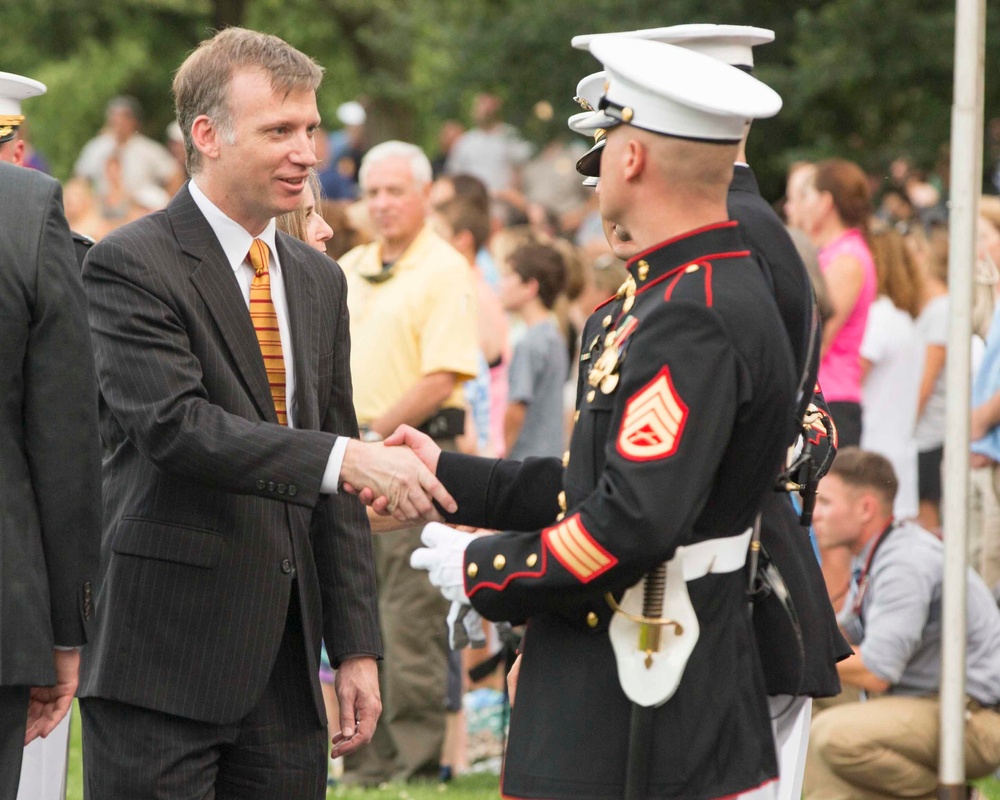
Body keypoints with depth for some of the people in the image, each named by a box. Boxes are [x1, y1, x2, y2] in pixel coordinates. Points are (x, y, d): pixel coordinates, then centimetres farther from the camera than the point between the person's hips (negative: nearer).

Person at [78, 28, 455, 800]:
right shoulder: (130, 266, -7)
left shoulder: (319, 280, 16)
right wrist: (343, 459, -30)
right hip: (164, 665, -7)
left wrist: (357, 647, 11)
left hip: (285, 671, 7)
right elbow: (174, 424, -22)